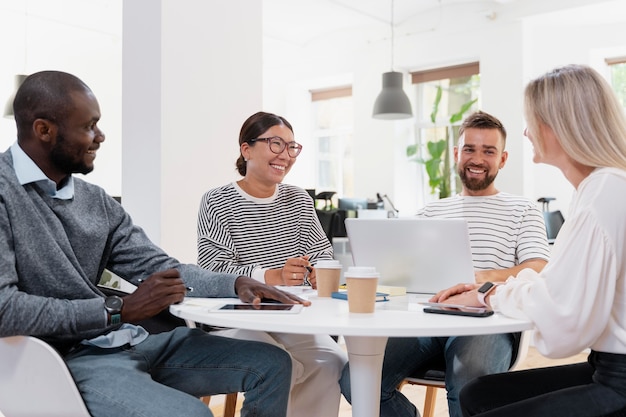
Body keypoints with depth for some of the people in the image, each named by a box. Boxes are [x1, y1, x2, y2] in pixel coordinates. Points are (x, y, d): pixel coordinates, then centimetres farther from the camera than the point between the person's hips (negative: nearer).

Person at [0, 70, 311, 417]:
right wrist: (120, 309, -19)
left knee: (271, 364, 5)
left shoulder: (95, 201, 11)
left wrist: (235, 284, -6)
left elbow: (158, 269, 11)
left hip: (132, 345, 8)